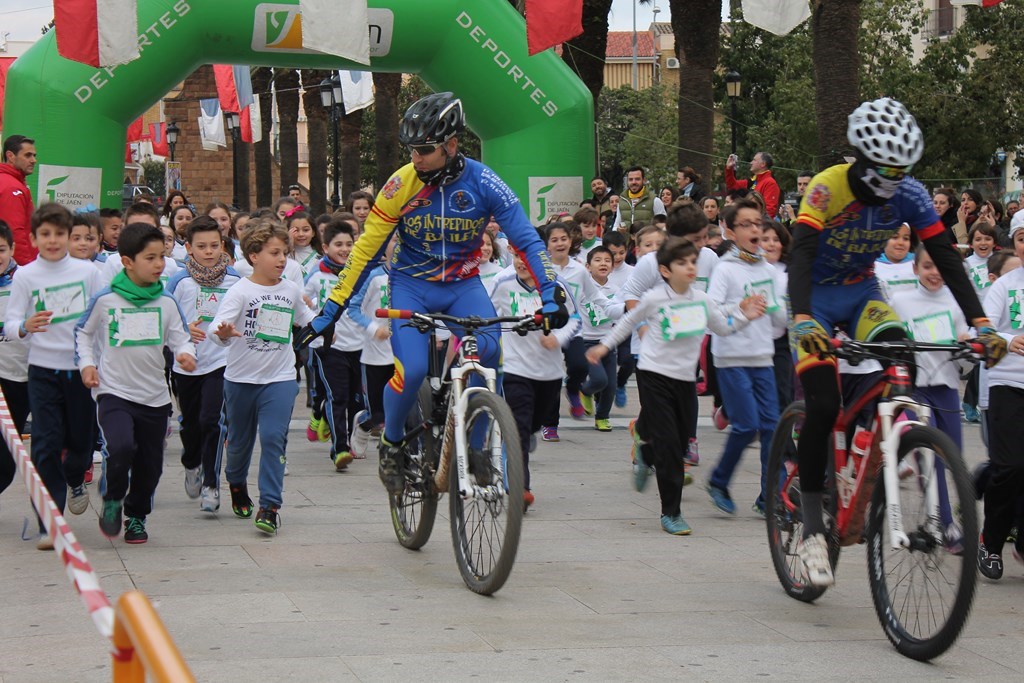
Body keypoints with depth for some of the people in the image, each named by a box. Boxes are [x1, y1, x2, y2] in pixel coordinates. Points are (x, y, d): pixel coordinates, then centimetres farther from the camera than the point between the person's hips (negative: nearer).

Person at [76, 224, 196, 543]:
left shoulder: (166, 302, 1)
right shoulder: (105, 300, -5)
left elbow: (180, 337, 5)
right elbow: (83, 332, 9)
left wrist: (186, 353, -16)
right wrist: (86, 363, -3)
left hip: (155, 397, 3)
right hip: (114, 393, -3)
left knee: (150, 463, 9)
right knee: (121, 448, -26)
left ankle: (136, 516, 34)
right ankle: (113, 500, 2)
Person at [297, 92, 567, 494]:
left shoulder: (482, 183, -14)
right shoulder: (402, 184, -13)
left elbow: (527, 240, -13)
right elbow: (366, 249, -9)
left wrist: (551, 295, -26)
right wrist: (331, 310, -11)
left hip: (463, 285, 1)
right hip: (412, 285, -1)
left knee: (488, 353, -28)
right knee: (411, 371, -23)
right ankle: (391, 444, 6)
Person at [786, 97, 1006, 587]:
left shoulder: (909, 196, -14)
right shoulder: (827, 188, -26)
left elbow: (947, 260, -14)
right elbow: (800, 256, -36)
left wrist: (981, 325, -25)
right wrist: (802, 320, -52)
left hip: (862, 293, 4)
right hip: (816, 298, -3)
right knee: (822, 406, -16)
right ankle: (812, 530, -8)